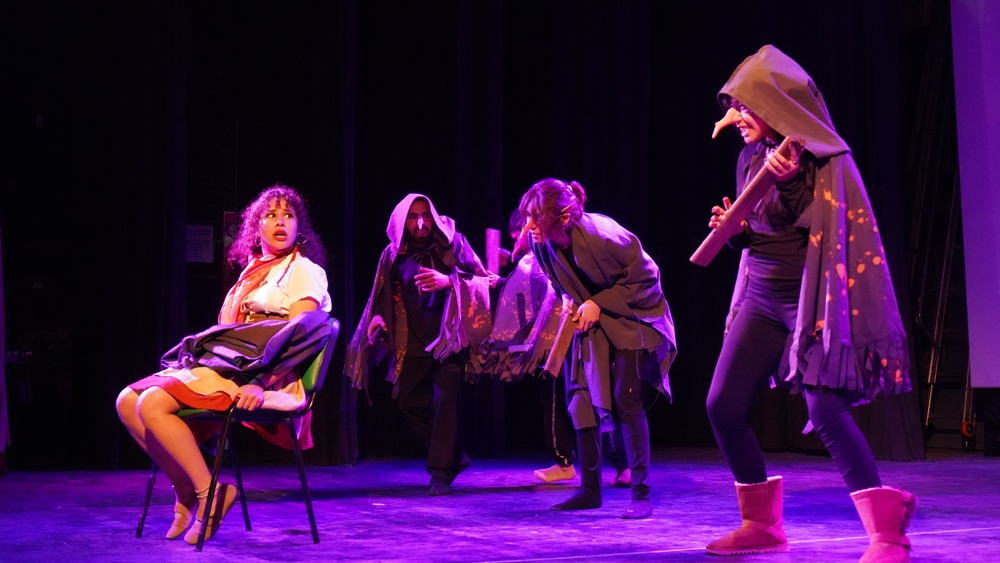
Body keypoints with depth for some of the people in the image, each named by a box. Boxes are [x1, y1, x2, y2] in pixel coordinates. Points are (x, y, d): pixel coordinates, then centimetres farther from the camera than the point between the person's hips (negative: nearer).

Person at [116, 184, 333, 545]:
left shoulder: (304, 272, 2)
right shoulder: (252, 272, 25)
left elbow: (297, 341, -11)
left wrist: (260, 384, -25)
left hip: (260, 376, -8)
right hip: (221, 363, 8)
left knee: (153, 404, -26)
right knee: (128, 402, -7)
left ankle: (208, 492, -17)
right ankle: (186, 489, -2)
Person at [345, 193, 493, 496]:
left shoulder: (452, 243, -8)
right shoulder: (394, 254, 1)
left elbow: (482, 280, -12)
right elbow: (384, 295, 8)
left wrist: (448, 281, -29)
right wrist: (378, 316, -12)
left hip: (450, 335, -5)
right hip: (415, 340, 5)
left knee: (444, 397, -17)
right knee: (409, 400, 7)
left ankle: (441, 471, -10)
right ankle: (453, 457, 24)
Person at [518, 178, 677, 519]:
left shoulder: (602, 235, -29)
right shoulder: (542, 243, -11)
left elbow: (645, 275, -18)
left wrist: (599, 303, -21)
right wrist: (573, 305, -10)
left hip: (630, 318, -6)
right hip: (592, 323, 6)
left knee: (626, 398, -15)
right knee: (582, 398, 0)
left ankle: (641, 493, -10)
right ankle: (590, 489, 9)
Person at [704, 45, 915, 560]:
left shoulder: (823, 159, -10)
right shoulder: (751, 158, 8)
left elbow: (825, 230, -14)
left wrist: (790, 183, -25)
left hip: (811, 299, -7)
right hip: (761, 297, 7)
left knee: (826, 411, -20)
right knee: (722, 405, 1)